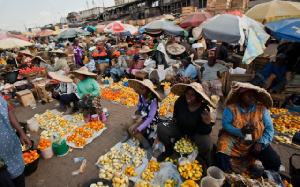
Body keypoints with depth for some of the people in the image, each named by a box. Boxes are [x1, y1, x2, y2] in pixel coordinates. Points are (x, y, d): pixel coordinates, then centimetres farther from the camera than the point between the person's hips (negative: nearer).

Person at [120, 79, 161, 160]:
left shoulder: (153, 100, -30)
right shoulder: (141, 95, -10)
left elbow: (150, 118, -30)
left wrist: (139, 129, -31)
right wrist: (137, 111, -10)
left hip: (149, 120, -6)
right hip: (141, 116, 6)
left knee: (132, 129, -23)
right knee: (126, 126, -11)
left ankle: (148, 147, -8)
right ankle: (129, 135, 27)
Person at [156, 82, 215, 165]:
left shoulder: (204, 109, -26)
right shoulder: (181, 101, -19)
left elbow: (203, 131, -24)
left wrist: (207, 122, -42)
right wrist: (174, 117, 12)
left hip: (195, 133, -2)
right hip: (179, 129, 3)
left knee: (206, 144, -34)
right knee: (161, 127, -20)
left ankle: (205, 165, 4)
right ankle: (169, 150, 9)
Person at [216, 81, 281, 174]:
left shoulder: (262, 109, -2)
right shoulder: (231, 108, -9)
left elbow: (269, 128, -3)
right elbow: (225, 124, -16)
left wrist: (260, 143, -14)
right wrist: (241, 131, -31)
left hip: (256, 142, 3)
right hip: (234, 140, -2)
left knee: (275, 163, -13)